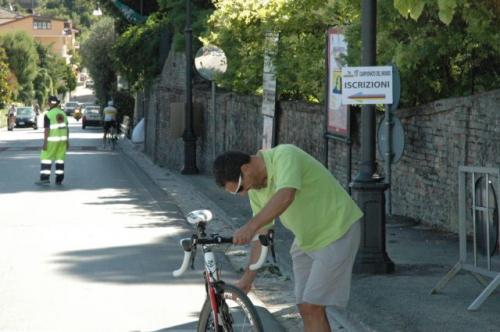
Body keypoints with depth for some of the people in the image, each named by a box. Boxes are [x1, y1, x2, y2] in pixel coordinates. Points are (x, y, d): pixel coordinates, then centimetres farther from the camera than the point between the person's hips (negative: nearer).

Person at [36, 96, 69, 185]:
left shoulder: (48, 115, -11)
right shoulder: (62, 113, 7)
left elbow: (47, 130, -15)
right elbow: (66, 128, 8)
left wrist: (45, 143, -14)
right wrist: (67, 140, 12)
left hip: (52, 139, -6)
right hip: (62, 138, 6)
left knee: (46, 158, 0)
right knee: (60, 158, 8)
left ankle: (45, 178, -8)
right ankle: (59, 180, 5)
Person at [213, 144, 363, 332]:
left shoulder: (285, 156, -25)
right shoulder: (256, 188, 0)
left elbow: (285, 196, -44)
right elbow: (262, 234, 7)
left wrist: (250, 226, -53)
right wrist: (247, 279, 5)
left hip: (337, 231, -9)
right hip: (306, 240, 9)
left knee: (312, 307, -13)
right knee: (305, 309, 7)